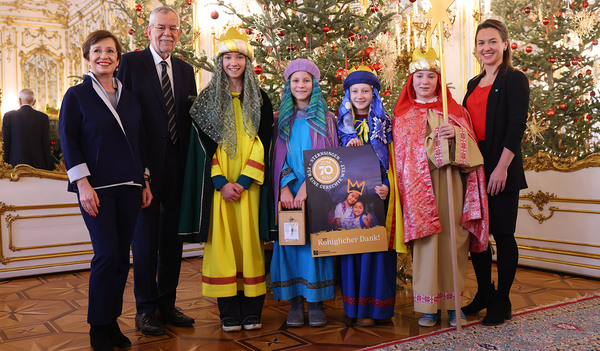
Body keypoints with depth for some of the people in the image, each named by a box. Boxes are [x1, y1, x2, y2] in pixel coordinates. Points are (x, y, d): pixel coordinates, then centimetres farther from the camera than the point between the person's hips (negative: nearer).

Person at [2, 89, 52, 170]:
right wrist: (48, 168, 6)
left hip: (16, 164, 0)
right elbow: (46, 144, 0)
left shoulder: (8, 116, 1)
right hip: (38, 166, 0)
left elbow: (5, 143, 2)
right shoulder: (43, 117, 0)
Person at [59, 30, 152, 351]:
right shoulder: (77, 95, 1)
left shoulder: (129, 97, 13)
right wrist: (83, 184, -13)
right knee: (107, 254, -9)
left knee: (122, 255, 7)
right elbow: (68, 141, -4)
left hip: (129, 186, 5)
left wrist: (145, 182, 13)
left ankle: (113, 322, 20)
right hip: (97, 186, -4)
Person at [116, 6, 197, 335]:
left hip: (178, 164, 5)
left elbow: (191, 119, 14)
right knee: (145, 237, 3)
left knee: (173, 237, 11)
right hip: (145, 163, -5)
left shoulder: (186, 70, 14)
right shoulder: (130, 63, -1)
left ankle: (167, 304, 25)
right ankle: (146, 308, 16)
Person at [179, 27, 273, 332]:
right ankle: (229, 311, 6)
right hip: (218, 183, 0)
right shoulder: (207, 99, 7)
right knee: (222, 238, -2)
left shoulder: (260, 99, 8)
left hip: (249, 182, 0)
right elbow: (203, 144, 1)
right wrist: (221, 182, -11)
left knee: (249, 237, -1)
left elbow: (264, 142, 1)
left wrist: (244, 181, -11)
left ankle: (251, 310, 7)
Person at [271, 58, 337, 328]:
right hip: (288, 191, 2)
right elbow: (278, 157, 8)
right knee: (290, 241, -2)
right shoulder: (282, 120, 13)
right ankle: (295, 302, 6)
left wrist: (307, 185, -14)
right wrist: (284, 187, -8)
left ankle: (316, 303, 5)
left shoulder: (325, 119, 7)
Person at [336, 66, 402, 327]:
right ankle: (354, 305, 12)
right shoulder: (342, 125, 12)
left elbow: (392, 161, 0)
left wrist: (387, 186, -17)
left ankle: (373, 307, 5)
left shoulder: (384, 124, 5)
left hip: (377, 193, -2)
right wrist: (347, 148, -8)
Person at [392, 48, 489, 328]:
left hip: (450, 183, 1)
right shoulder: (403, 115, 12)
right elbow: (403, 157, 10)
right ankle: (428, 306, 5)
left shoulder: (454, 110, 13)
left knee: (453, 238, -1)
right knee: (425, 239, -4)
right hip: (420, 185, -1)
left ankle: (452, 303, 11)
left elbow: (471, 146, 6)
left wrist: (455, 134, -13)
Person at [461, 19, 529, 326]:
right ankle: (484, 294, 25)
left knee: (502, 234, -1)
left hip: (501, 170, -7)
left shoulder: (514, 80, -3)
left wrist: (502, 167, -18)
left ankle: (501, 303, 11)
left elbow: (516, 127, -11)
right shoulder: (474, 84, 17)